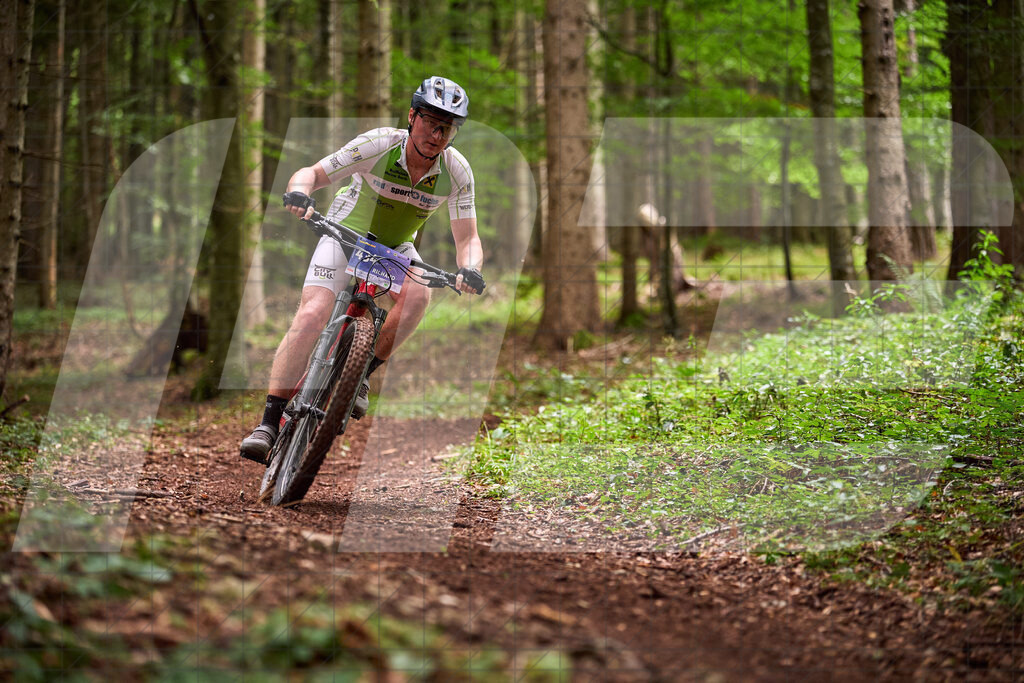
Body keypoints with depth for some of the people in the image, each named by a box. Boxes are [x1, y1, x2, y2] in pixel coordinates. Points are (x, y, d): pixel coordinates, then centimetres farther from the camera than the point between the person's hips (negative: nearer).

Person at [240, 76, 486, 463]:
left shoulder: (457, 172, -20)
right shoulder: (377, 145, -27)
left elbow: (467, 238, -17)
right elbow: (311, 173, -22)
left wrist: (469, 270, -39)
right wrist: (299, 193, -45)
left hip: (396, 248, 3)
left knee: (417, 295, -30)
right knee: (312, 315, -22)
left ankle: (361, 376, -12)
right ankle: (269, 423, -19)